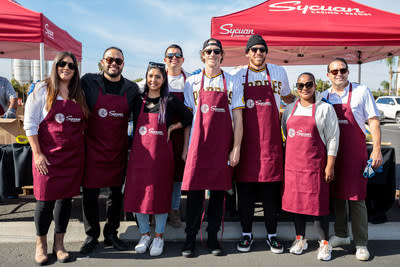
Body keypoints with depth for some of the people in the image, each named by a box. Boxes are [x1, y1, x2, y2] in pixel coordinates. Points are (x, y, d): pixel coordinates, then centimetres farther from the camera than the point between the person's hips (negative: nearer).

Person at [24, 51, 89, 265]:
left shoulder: (79, 94, 11)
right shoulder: (43, 90, -2)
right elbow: (30, 123, -5)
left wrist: (81, 147, 8)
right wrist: (37, 153, -10)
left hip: (73, 155, 4)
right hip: (48, 155, -4)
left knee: (66, 198, 9)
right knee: (45, 199, 1)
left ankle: (59, 244, 24)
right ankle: (41, 245, 22)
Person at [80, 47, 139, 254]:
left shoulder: (132, 88, 4)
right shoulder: (88, 82, -2)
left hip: (118, 150, 2)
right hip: (93, 148, -2)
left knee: (116, 193, 11)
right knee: (90, 193, 4)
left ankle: (111, 234, 27)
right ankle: (91, 236, 22)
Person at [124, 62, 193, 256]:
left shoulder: (170, 101, 1)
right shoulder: (139, 100, 8)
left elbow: (189, 117, 9)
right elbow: (136, 125, 16)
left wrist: (172, 127, -2)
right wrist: (134, 148, 7)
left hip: (161, 153, -2)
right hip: (140, 152, 3)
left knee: (160, 192, 3)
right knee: (138, 192, 5)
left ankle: (159, 237, 18)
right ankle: (144, 234, 22)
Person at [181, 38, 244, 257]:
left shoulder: (232, 83, 7)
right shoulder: (192, 82, 8)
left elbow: (237, 119, 4)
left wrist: (236, 148, -2)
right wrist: (186, 146, 4)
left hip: (222, 145, 1)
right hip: (198, 143, 0)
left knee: (218, 191, 6)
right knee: (195, 190, 0)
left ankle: (213, 237, 19)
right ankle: (190, 237, 13)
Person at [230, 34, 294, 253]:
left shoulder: (279, 72, 9)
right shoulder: (236, 75, 5)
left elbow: (288, 97, 27)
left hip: (270, 138, 1)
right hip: (245, 138, 0)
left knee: (271, 189, 5)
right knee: (245, 188, 5)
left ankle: (272, 234, 20)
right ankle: (246, 234, 20)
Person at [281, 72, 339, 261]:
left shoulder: (325, 108, 0)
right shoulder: (290, 109, 11)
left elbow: (333, 138, -2)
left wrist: (330, 165, -8)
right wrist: (284, 162, 13)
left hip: (315, 164, -4)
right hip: (292, 164, 4)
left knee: (318, 203, -1)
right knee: (296, 201, 10)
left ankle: (325, 243, 15)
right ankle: (300, 239, 26)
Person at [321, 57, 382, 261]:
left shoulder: (361, 92, -1)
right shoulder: (324, 97, 9)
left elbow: (373, 121, -2)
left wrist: (376, 150, -10)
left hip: (355, 152, -4)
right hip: (331, 153, 4)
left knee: (356, 198, -2)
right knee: (336, 195, 12)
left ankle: (361, 243, 9)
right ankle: (341, 235, 28)